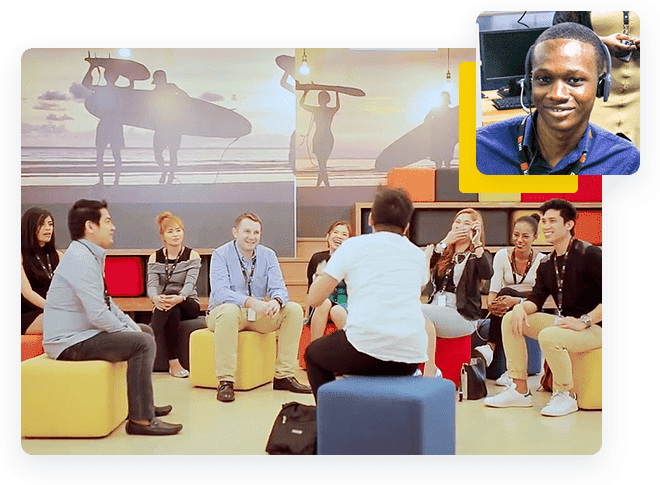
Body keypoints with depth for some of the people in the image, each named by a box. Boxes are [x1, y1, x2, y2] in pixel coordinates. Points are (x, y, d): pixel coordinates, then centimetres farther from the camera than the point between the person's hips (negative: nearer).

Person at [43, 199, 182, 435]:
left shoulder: (91, 256, 12)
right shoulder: (80, 259, -21)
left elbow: (106, 302, 20)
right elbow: (98, 314, -27)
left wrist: (133, 327, 9)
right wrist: (129, 332, -13)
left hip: (81, 332, 11)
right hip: (69, 342, -11)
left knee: (146, 331, 21)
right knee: (143, 343, -23)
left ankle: (143, 404, 29)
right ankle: (140, 419, -18)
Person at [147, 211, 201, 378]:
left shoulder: (192, 255, 1)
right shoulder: (155, 258, 8)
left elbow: (190, 283, -15)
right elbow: (151, 284, -8)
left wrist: (180, 297, -39)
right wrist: (156, 298, -34)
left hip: (189, 305, -1)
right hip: (162, 305, 1)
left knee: (172, 299, -36)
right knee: (172, 309, -36)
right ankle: (173, 362, -38)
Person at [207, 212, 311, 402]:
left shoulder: (268, 255, 4)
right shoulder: (221, 255, -9)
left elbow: (278, 287, -7)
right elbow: (220, 292, -23)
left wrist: (276, 301, -33)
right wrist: (251, 302, -39)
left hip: (259, 315, 5)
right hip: (222, 313, -4)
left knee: (294, 309, -16)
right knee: (229, 310, -38)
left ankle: (283, 376, -13)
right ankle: (225, 381, -34)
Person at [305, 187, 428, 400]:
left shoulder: (352, 245, 5)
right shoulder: (417, 254, 16)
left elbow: (314, 299, 5)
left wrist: (320, 275, 25)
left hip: (366, 351, -3)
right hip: (410, 358, 4)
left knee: (313, 353, 26)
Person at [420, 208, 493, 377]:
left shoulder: (477, 256, 10)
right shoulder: (443, 253, 22)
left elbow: (487, 273, -14)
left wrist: (477, 243, -14)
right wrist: (445, 242, -1)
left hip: (462, 317, -4)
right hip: (434, 309, 4)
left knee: (420, 311, -31)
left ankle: (429, 372, -27)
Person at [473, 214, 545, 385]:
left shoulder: (541, 260, -7)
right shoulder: (502, 255, 0)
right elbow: (494, 289, -7)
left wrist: (515, 301, -37)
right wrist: (491, 304, -32)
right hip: (508, 313, 2)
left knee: (506, 292, -32)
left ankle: (490, 347, -38)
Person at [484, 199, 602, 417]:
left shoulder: (589, 255, -13)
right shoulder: (547, 264, 11)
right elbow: (536, 300, 7)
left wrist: (584, 321, -25)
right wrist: (521, 307, -17)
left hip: (595, 327, -8)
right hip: (564, 322, 8)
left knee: (548, 336, -35)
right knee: (511, 319, -3)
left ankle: (566, 395, -9)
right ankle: (520, 390, -1)